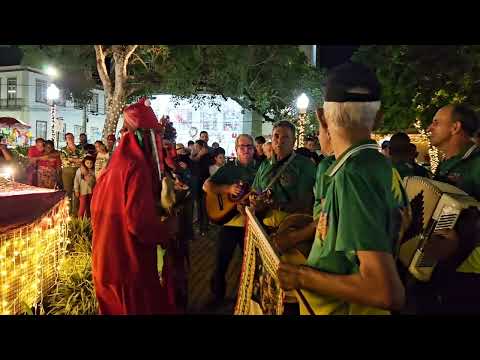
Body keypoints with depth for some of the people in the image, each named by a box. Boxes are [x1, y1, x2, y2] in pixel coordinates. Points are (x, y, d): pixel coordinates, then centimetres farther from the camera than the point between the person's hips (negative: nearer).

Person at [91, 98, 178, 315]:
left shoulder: (114, 164, 6)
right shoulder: (137, 167, -21)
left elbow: (97, 208, 14)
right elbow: (141, 223, -28)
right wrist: (168, 227, -9)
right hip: (130, 262, -8)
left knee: (114, 307, 22)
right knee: (141, 307, 7)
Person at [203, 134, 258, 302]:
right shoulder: (227, 168, 1)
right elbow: (207, 186, -4)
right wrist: (228, 189, -18)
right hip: (229, 220, -1)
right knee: (222, 261, 6)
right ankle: (218, 296, 27)